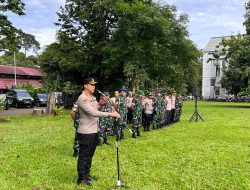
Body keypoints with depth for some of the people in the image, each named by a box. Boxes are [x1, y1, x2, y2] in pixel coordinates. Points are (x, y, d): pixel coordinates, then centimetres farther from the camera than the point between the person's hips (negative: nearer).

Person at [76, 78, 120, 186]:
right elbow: (93, 113, -29)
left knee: (90, 155, 18)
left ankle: (87, 175, 32)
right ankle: (81, 178, 13)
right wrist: (110, 114, -30)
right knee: (83, 156, 2)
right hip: (86, 132, -9)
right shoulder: (82, 98, -18)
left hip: (95, 131, 9)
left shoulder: (93, 97, 13)